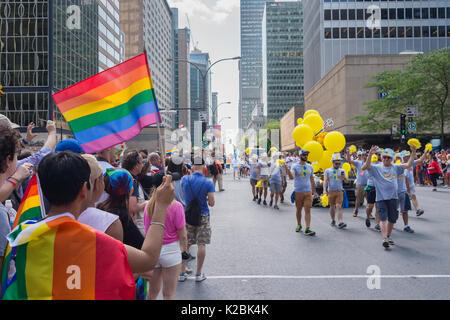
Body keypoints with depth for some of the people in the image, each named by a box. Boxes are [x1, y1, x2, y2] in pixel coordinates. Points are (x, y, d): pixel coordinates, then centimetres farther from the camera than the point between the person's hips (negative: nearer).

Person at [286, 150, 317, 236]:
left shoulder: (310, 167, 10)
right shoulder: (295, 166, -3)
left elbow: (312, 180, 18)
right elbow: (291, 177, -20)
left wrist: (314, 191, 17)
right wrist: (287, 170, -39)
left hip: (308, 191, 2)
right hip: (298, 192, -2)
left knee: (308, 210, -6)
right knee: (298, 209, 10)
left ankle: (307, 229, -9)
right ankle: (299, 225, 28)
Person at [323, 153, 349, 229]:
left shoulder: (342, 171, 9)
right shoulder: (328, 171, 5)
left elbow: (346, 181, 3)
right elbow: (325, 181, -3)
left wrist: (344, 177, -19)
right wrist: (324, 190, -17)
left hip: (339, 191, 0)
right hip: (331, 191, 0)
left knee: (339, 206, -11)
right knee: (332, 207, 9)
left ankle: (341, 222, -19)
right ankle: (333, 220, 25)